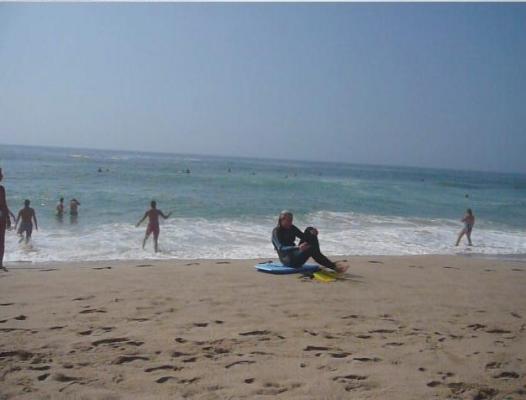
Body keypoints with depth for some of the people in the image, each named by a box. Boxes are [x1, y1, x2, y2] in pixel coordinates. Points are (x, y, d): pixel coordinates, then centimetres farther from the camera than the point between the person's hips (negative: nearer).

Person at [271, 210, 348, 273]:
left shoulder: (292, 228, 11)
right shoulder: (276, 231, -11)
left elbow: (304, 237, 11)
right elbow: (281, 248, -26)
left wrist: (312, 234, -14)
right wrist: (298, 247, -42)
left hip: (296, 254, 8)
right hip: (288, 260, -8)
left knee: (309, 230, -6)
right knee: (310, 248, -33)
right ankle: (334, 267, -28)